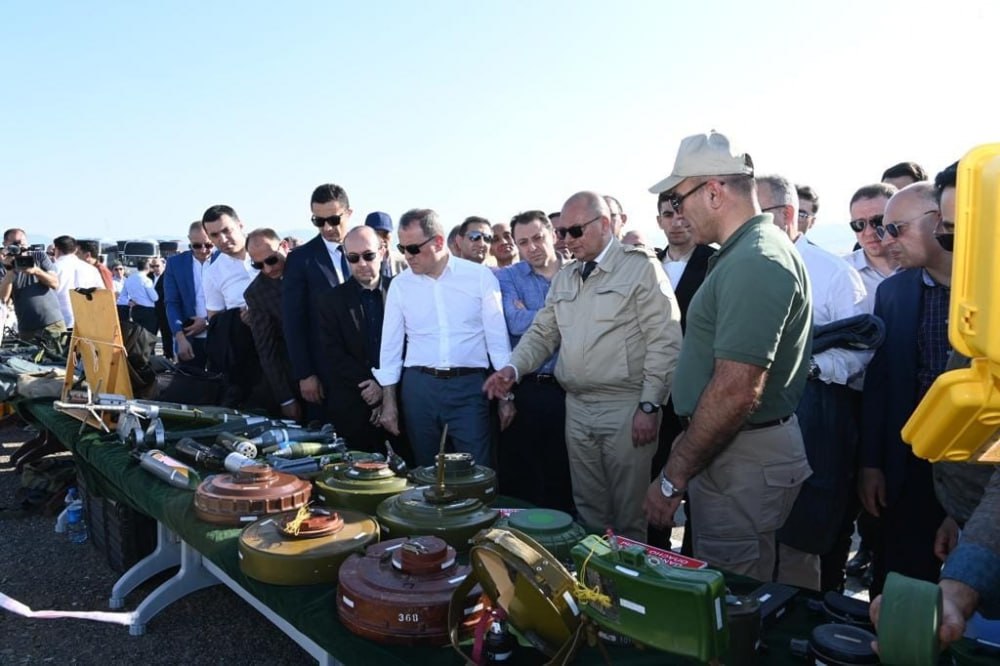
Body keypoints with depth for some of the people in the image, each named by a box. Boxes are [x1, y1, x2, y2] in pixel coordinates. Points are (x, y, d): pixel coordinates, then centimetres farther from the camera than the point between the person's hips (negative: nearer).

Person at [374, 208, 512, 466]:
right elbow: (391, 344, 8)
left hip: (469, 386, -2)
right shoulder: (400, 284, 4)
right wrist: (388, 401, 6)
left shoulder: (480, 276, -3)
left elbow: (497, 338, -1)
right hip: (419, 386, 3)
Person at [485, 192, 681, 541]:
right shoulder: (564, 277, 13)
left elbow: (664, 342, -11)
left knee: (629, 513, 5)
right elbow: (542, 332, 14)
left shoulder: (640, 267, -7)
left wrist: (649, 406, -14)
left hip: (626, 407, -6)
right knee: (588, 509, 17)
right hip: (577, 406, 6)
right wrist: (513, 368, -4)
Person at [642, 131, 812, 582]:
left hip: (743, 458, -10)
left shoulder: (753, 263, -21)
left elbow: (736, 392, -26)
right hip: (737, 447, 10)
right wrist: (688, 440, 19)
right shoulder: (754, 249, 13)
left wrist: (673, 477, -19)